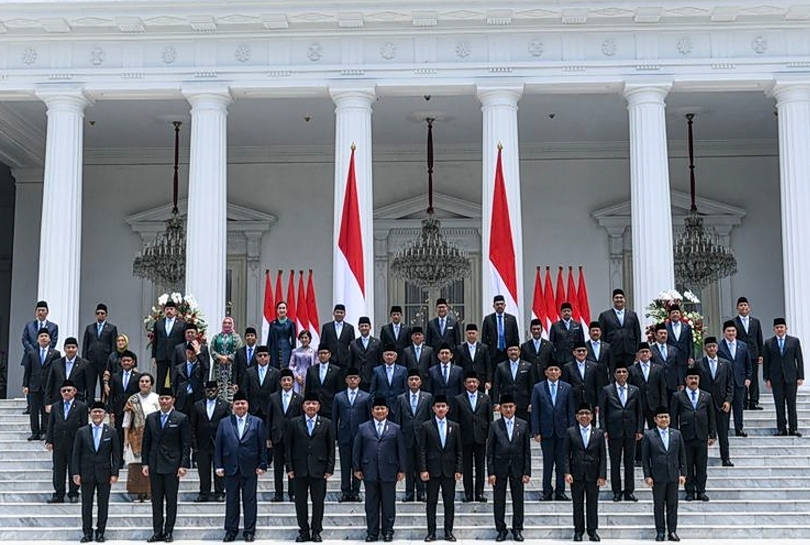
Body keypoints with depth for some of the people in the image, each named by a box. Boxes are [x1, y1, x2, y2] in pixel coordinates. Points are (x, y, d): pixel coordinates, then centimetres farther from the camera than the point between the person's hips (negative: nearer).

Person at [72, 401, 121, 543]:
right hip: (87, 473, 0)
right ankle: (87, 533, 12)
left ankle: (100, 532, 12)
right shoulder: (82, 431, 2)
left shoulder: (111, 432, 1)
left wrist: (115, 473, -5)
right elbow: (76, 453, 3)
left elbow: (116, 454, 2)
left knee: (103, 505, 4)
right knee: (86, 504, 4)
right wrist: (76, 473, -4)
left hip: (104, 474, 0)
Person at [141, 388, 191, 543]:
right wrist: (145, 463, 5)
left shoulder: (181, 419, -2)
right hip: (155, 465, 3)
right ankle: (157, 532, 11)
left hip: (172, 465, -3)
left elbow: (186, 444, -3)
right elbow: (146, 442, 11)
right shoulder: (151, 418, 9)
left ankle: (168, 532, 8)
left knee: (171, 500, 2)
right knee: (156, 500, 6)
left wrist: (183, 465, -10)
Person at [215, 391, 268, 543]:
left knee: (250, 501, 5)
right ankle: (231, 530, 16)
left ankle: (249, 531, 12)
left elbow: (262, 446, 1)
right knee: (231, 501, 7)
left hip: (250, 469, -1)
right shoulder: (224, 423, 6)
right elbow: (218, 446, 4)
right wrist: (218, 466, -2)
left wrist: (262, 465, -4)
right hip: (230, 468, 1)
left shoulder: (257, 422, 3)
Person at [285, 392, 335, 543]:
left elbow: (331, 448, 3)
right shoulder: (294, 423, 4)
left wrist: (329, 469, -3)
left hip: (319, 469, 0)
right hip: (300, 469, 1)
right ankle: (304, 531, 14)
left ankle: (316, 531, 14)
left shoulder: (326, 424, 4)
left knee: (318, 501, 4)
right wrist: (289, 468, -2)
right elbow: (288, 446, 4)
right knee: (300, 501, 5)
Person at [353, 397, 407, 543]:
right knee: (371, 504, 5)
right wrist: (357, 468, 2)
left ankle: (388, 531, 14)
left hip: (389, 472, 0)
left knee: (388, 503, 4)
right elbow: (356, 449, 7)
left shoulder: (395, 429, 7)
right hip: (369, 472, 1)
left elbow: (401, 450, 5)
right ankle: (372, 532, 12)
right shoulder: (363, 428, 8)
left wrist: (401, 470, 0)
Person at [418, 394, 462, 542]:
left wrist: (458, 470, 0)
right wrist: (423, 469, -9)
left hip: (449, 470, 2)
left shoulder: (454, 427, 8)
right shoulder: (426, 426, 1)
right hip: (432, 470, -2)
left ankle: (448, 532, 10)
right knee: (431, 502, 3)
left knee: (449, 502, 4)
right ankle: (431, 532, 8)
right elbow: (422, 450, -1)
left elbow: (459, 450, 7)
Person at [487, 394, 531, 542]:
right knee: (499, 501, 5)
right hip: (500, 469, -1)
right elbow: (490, 451, -1)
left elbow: (527, 450, 3)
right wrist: (490, 472, -6)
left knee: (518, 500, 6)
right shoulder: (495, 426, 0)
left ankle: (517, 529, 17)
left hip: (517, 468, 1)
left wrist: (527, 472, -2)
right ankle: (501, 530, 15)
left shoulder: (523, 425, 3)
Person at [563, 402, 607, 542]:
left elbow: (603, 456, 4)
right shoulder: (570, 432, 4)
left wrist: (602, 475, -3)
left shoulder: (599, 433, 6)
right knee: (578, 505, 5)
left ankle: (592, 531, 14)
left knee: (592, 504, 5)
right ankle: (578, 531, 14)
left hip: (593, 475, 1)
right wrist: (567, 472, -9)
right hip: (576, 475, 0)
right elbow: (566, 454, 1)